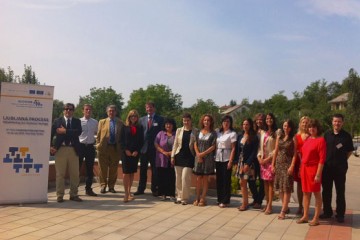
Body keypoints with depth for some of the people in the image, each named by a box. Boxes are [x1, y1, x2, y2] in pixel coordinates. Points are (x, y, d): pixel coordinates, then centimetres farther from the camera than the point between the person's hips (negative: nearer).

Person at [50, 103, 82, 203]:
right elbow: (51, 134, 4)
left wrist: (65, 131, -11)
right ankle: (60, 195, 12)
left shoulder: (77, 121, 10)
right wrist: (50, 146, -8)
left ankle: (73, 194, 15)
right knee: (60, 174, 2)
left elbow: (78, 132, -8)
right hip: (60, 149, -1)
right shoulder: (57, 121, 8)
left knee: (75, 174, 4)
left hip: (73, 150, 1)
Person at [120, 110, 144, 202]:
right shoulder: (125, 127, 5)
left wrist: (137, 151, -7)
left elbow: (141, 141, 5)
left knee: (132, 172, 7)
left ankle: (129, 192, 17)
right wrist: (126, 150, -10)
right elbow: (121, 140, 1)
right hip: (126, 152, -2)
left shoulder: (140, 128, 9)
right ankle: (126, 193, -5)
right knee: (125, 172, -7)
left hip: (135, 153, 2)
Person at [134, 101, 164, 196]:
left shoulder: (160, 119, 1)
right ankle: (141, 189, 16)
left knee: (155, 170, 4)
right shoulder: (142, 119, 12)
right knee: (143, 170, 8)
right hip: (144, 148, 3)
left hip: (155, 148, -3)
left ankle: (154, 189, 12)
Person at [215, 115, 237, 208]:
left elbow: (233, 148, -7)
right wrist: (213, 157, 2)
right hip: (218, 158, 5)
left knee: (226, 180, -1)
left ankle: (225, 201, 7)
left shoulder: (232, 133, -2)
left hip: (226, 159, -4)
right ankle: (219, 199, 19)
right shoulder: (218, 133, 11)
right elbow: (215, 146, 12)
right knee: (219, 179, 8)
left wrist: (230, 161, -13)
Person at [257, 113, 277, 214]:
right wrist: (259, 157, 1)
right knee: (265, 182, 7)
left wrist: (268, 158, -13)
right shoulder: (263, 132, 14)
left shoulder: (276, 132, -4)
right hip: (262, 160, 5)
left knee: (270, 182, -4)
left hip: (271, 160, -5)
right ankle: (267, 203, 15)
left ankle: (270, 205, 1)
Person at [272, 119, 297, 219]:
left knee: (287, 188, -5)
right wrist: (273, 164, 7)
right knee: (280, 187, 7)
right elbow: (276, 151, 11)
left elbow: (294, 154, -6)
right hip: (278, 163, 5)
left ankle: (283, 211, -3)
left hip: (288, 164, -5)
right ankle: (286, 207, 21)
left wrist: (292, 166, -14)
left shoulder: (293, 139, -3)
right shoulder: (279, 137, 10)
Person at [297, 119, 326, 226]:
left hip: (314, 168, -7)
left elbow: (322, 159, -14)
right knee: (306, 193, 12)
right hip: (304, 168, 7)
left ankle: (316, 218, 13)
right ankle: (305, 216, 21)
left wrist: (318, 174, -17)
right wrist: (301, 169, 12)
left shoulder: (321, 140, -10)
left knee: (316, 193, 4)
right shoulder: (308, 139, 11)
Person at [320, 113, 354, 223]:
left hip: (340, 168, -3)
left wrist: (342, 160, -3)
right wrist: (325, 161, 6)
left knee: (340, 192, 6)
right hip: (327, 167, 3)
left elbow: (350, 151, 4)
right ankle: (327, 212, 23)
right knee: (326, 191, 10)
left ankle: (340, 214, 16)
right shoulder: (327, 134, 6)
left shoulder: (346, 136, -3)